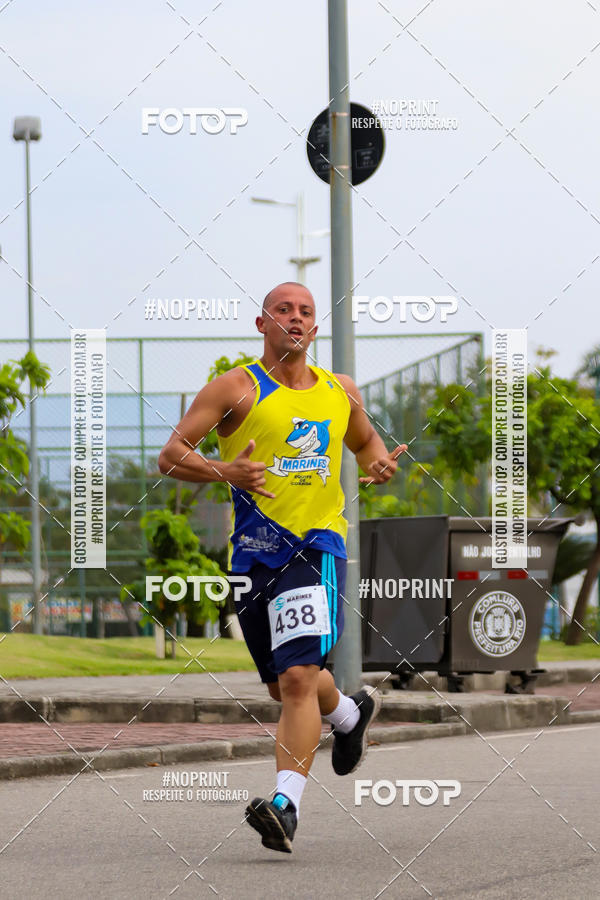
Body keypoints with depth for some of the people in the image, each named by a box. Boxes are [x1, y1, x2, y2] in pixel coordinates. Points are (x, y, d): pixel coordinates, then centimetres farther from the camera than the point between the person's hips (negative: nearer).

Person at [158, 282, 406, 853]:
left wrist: (380, 463, 8)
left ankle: (286, 805, -24)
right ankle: (350, 713, 46)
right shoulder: (237, 388, 0)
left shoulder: (341, 392, 11)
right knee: (283, 687, 14)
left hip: (317, 546, -1)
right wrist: (224, 472, -23)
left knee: (298, 678, -18)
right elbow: (170, 455, -4)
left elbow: (366, 441, 31)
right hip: (254, 551, 1)